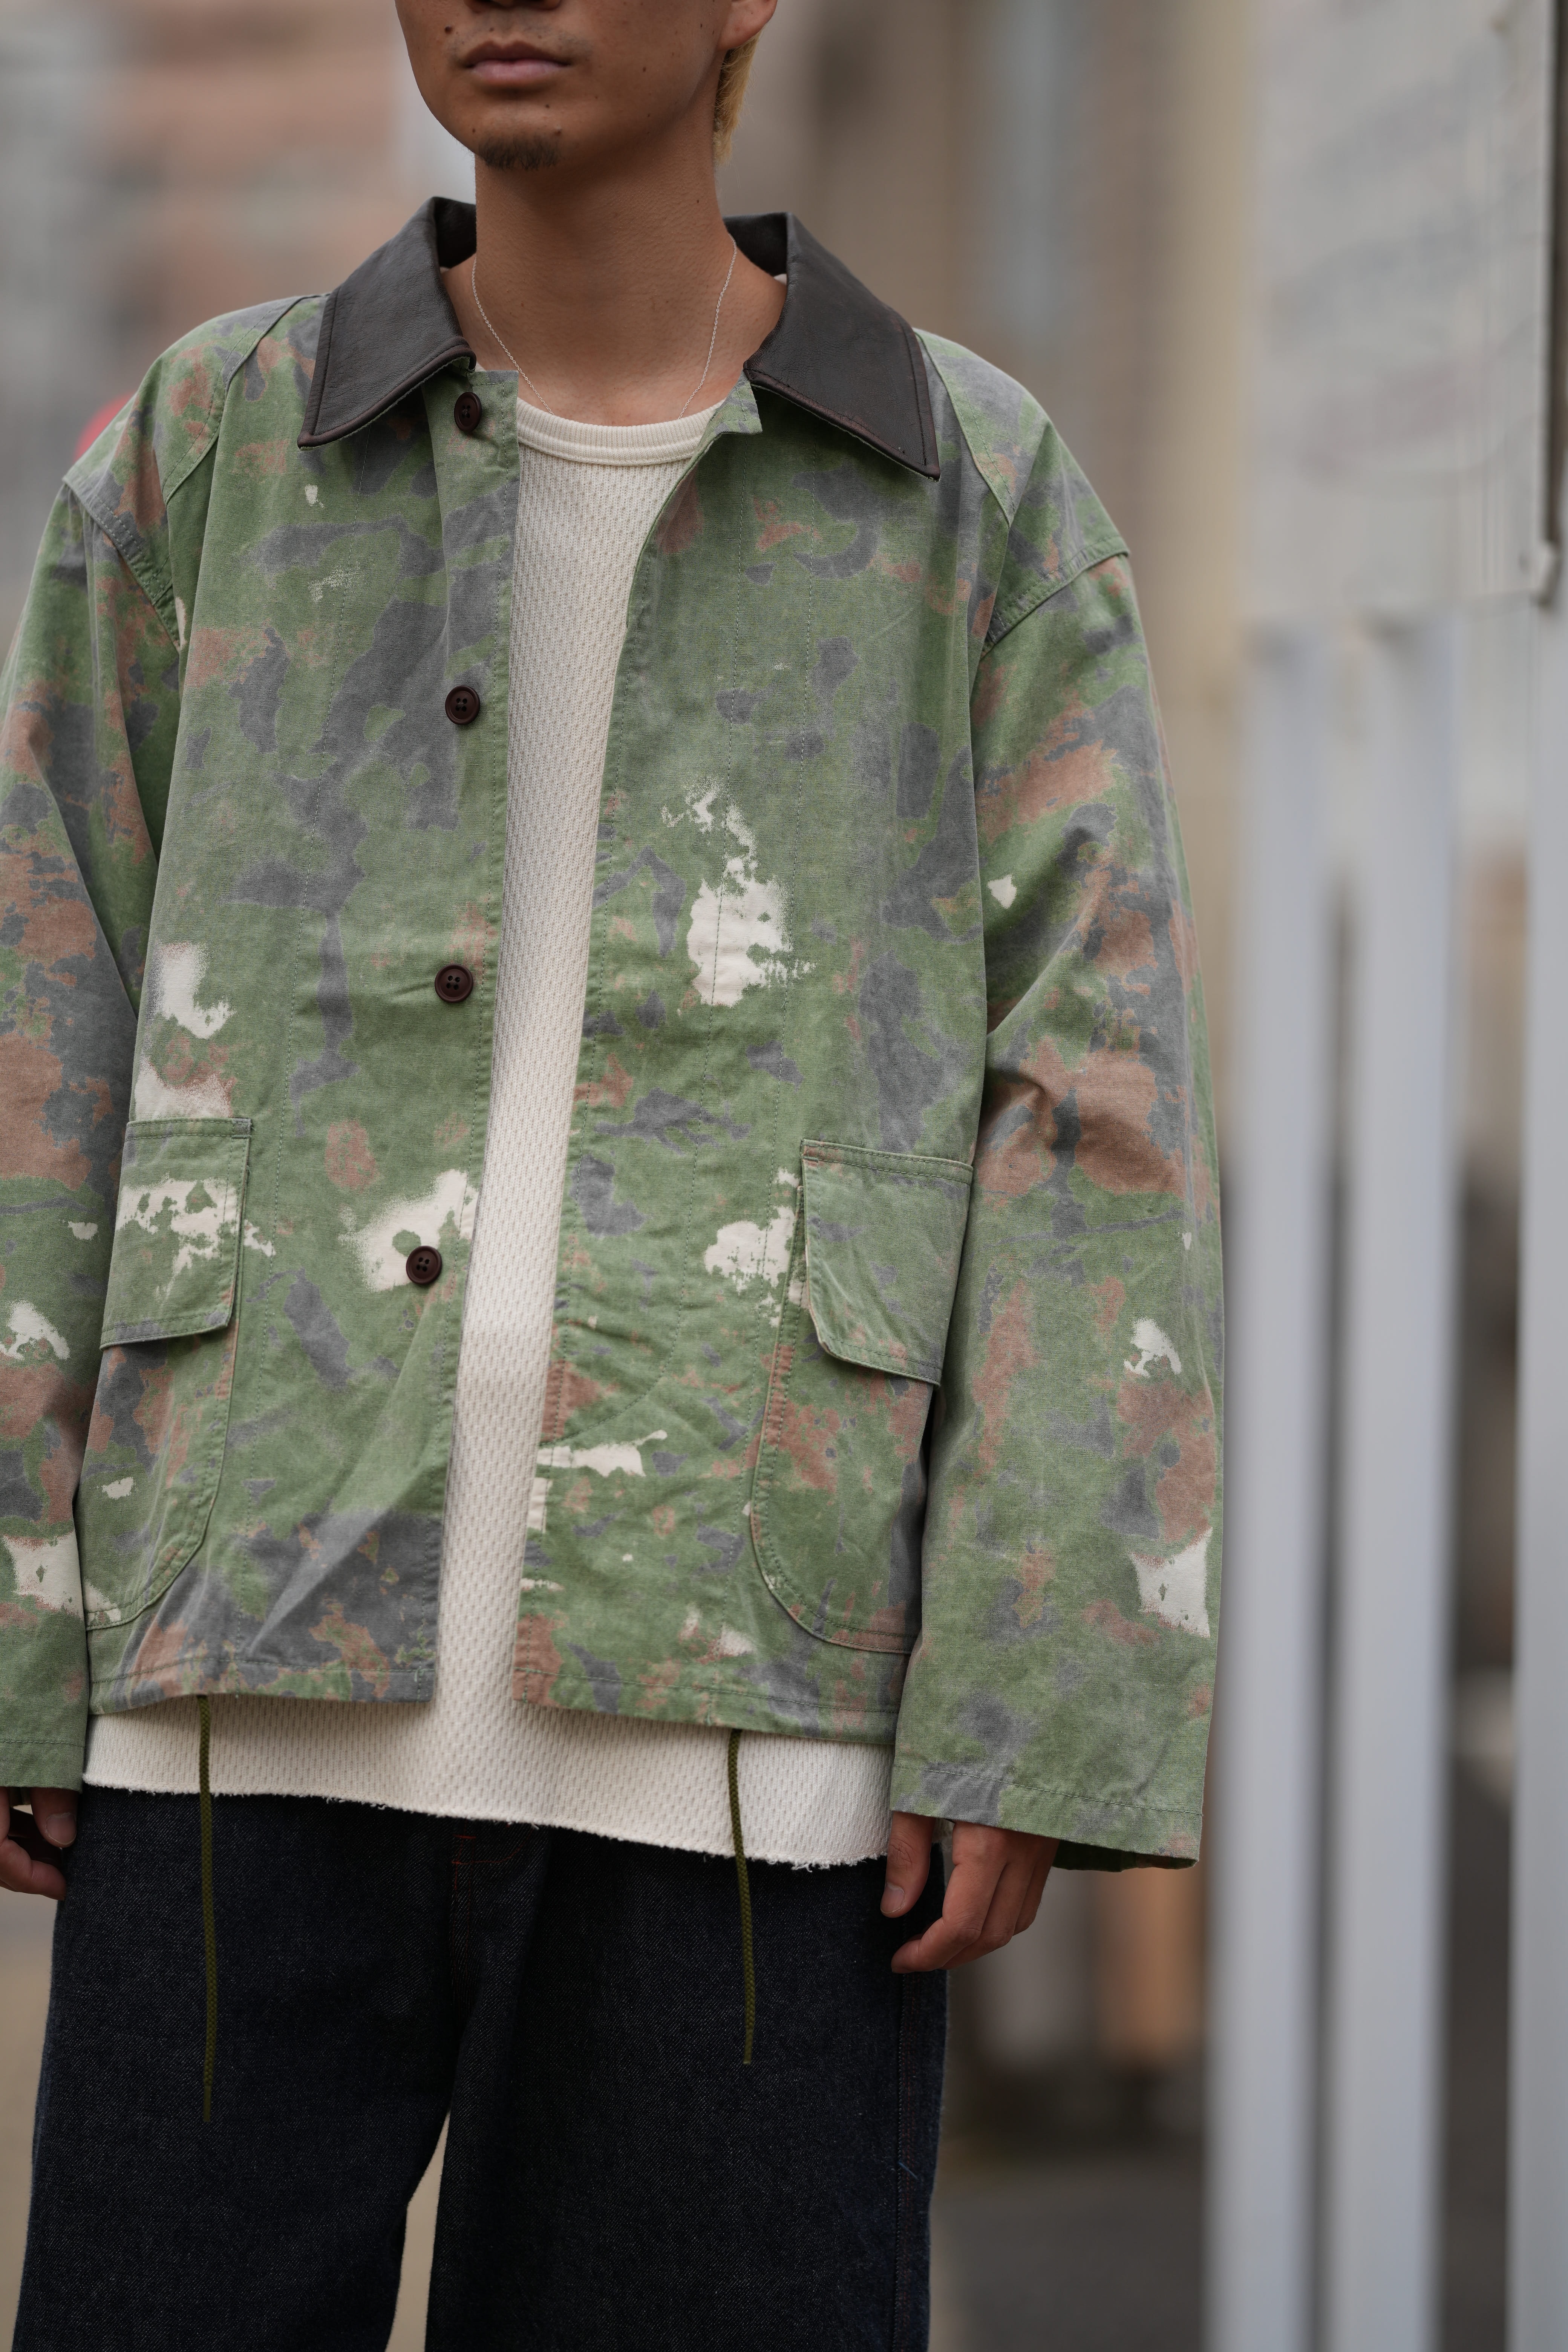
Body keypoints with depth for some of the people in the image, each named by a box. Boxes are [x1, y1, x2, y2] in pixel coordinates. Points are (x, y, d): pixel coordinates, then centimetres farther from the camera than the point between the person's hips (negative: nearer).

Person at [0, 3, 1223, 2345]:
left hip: (747, 1721, -1)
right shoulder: (205, 458, 8)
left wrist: (1033, 1717, -8)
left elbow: (1095, 1125, 0)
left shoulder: (980, 496, 5)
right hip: (266, 1697, 1)